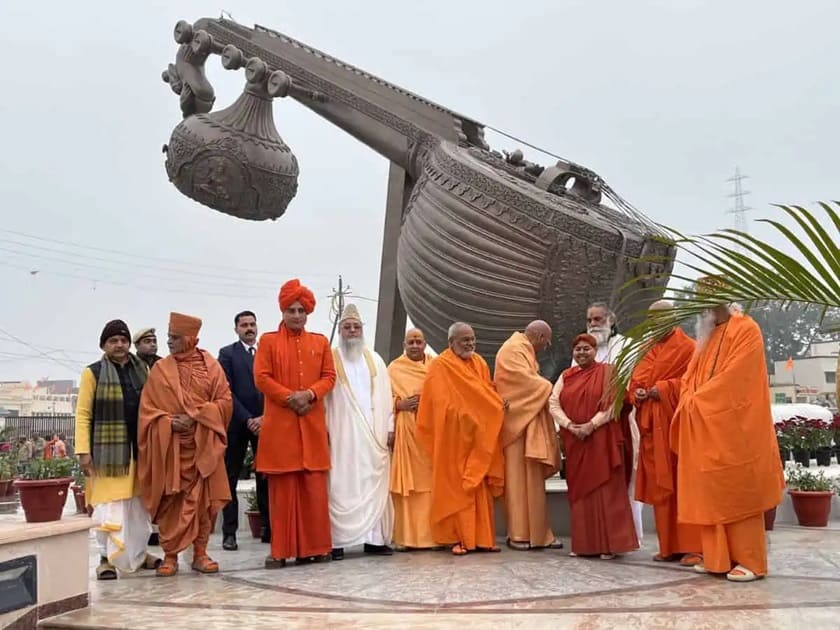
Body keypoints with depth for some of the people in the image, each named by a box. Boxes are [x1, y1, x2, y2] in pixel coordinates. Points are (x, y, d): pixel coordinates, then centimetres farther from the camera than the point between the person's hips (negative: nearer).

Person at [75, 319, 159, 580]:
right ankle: (106, 557, 8)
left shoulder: (142, 370, 11)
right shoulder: (93, 372, -1)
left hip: (138, 449, 4)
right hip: (108, 450, -4)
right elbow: (83, 414, -4)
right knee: (109, 503, -2)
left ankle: (139, 554, 22)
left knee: (138, 504, 11)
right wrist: (83, 451, -12)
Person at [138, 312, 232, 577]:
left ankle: (200, 553, 12)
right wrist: (169, 422, -15)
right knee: (170, 501, 0)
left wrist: (196, 416, -13)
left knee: (203, 499, 2)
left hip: (203, 446, 0)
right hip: (170, 446, 0)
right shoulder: (160, 369, 4)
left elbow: (225, 401, 0)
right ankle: (170, 555, 9)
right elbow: (147, 409, 3)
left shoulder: (211, 366, 3)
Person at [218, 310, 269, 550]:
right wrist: (247, 419, -11)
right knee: (230, 478, 2)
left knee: (266, 476, 1)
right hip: (237, 423, -2)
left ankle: (268, 527, 7)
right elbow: (227, 391, -4)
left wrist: (264, 417, -7)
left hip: (264, 422, 2)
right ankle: (229, 532, 6)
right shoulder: (227, 353, 4)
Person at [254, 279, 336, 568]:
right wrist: (289, 397, -13)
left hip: (312, 424, 3)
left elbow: (329, 376, 8)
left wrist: (309, 394, -11)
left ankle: (314, 546, 9)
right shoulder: (268, 341, 6)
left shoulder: (320, 342, 14)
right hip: (280, 423, -2)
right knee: (282, 488, -1)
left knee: (314, 487, 2)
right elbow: (261, 377, -3)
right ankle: (281, 550, 4)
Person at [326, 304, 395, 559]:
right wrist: (324, 428, -11)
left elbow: (386, 396, 13)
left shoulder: (375, 360, 15)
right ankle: (338, 541, -2)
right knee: (341, 487, -4)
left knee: (375, 483, 3)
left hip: (374, 433, 4)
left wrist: (389, 427, 5)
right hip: (342, 433, -3)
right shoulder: (330, 359, 2)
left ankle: (375, 538, 8)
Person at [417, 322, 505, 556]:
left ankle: (482, 537, 11)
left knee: (480, 486, 6)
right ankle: (457, 538, 6)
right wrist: (463, 415, -16)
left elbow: (488, 393, 16)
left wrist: (499, 404, -3)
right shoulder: (441, 366, -7)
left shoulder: (479, 363, 12)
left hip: (479, 436, 6)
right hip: (453, 436, -5)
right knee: (456, 486, 0)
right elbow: (440, 403, -11)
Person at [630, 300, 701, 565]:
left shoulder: (688, 348, 0)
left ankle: (692, 546, -6)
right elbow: (636, 380, 17)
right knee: (660, 487, 6)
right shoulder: (648, 351, 19)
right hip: (652, 426, 6)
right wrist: (637, 393, -5)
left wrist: (664, 389, -16)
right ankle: (669, 546, 11)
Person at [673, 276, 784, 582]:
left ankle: (750, 561, 4)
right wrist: (691, 402, -3)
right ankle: (718, 558, 12)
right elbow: (691, 377, 16)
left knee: (739, 494, -3)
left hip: (735, 429, -7)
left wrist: (698, 401, -12)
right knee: (711, 495, 7)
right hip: (704, 428, 8)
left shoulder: (746, 330, -8)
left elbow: (734, 377, -17)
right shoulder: (705, 336, 16)